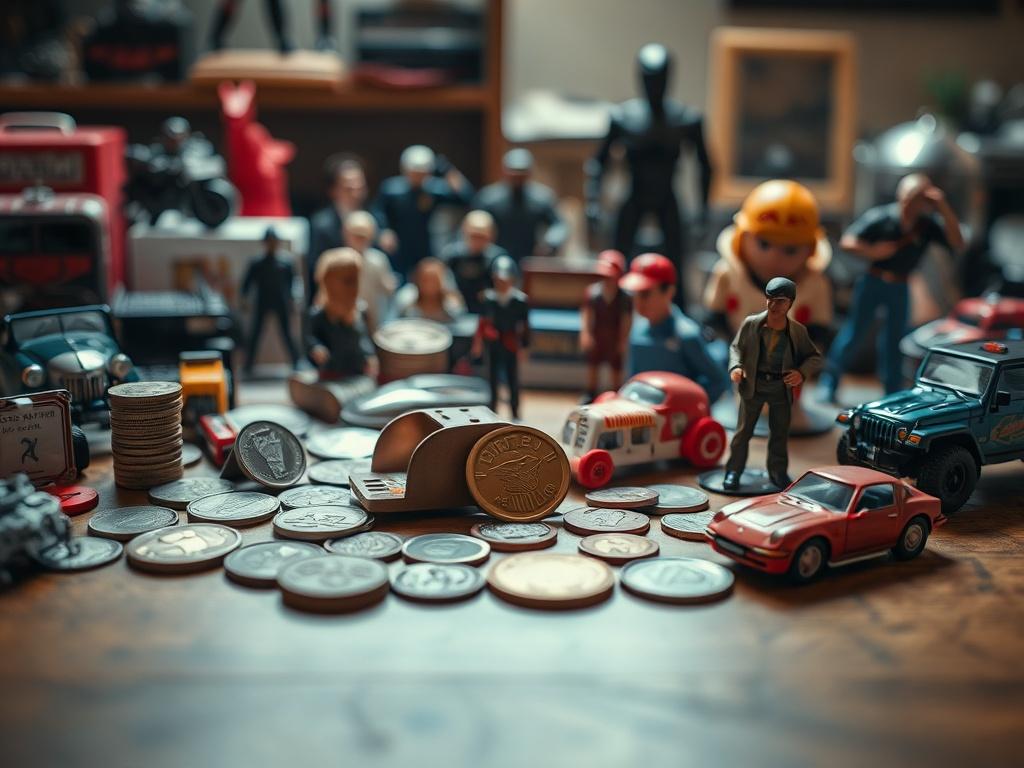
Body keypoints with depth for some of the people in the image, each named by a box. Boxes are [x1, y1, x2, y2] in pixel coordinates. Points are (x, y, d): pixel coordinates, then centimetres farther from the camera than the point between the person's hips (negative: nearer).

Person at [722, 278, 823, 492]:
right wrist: (735, 366, -15)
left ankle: (778, 472, 28)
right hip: (753, 384, -1)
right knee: (744, 430, 5)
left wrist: (802, 373, -19)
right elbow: (736, 347, 2)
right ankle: (733, 471, 16)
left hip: (781, 387, 1)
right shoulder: (751, 324, -12)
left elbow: (815, 357, 0)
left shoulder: (797, 331, -10)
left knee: (780, 433, 13)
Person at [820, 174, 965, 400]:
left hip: (900, 288, 3)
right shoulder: (880, 218, -14)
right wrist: (872, 251, -25)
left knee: (894, 339, 8)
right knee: (854, 331, 1)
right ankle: (829, 383, 12)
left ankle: (893, 394, 19)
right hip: (872, 281, -2)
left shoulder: (928, 225, -7)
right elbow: (847, 241, -11)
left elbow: (957, 245, -20)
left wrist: (943, 208, -26)